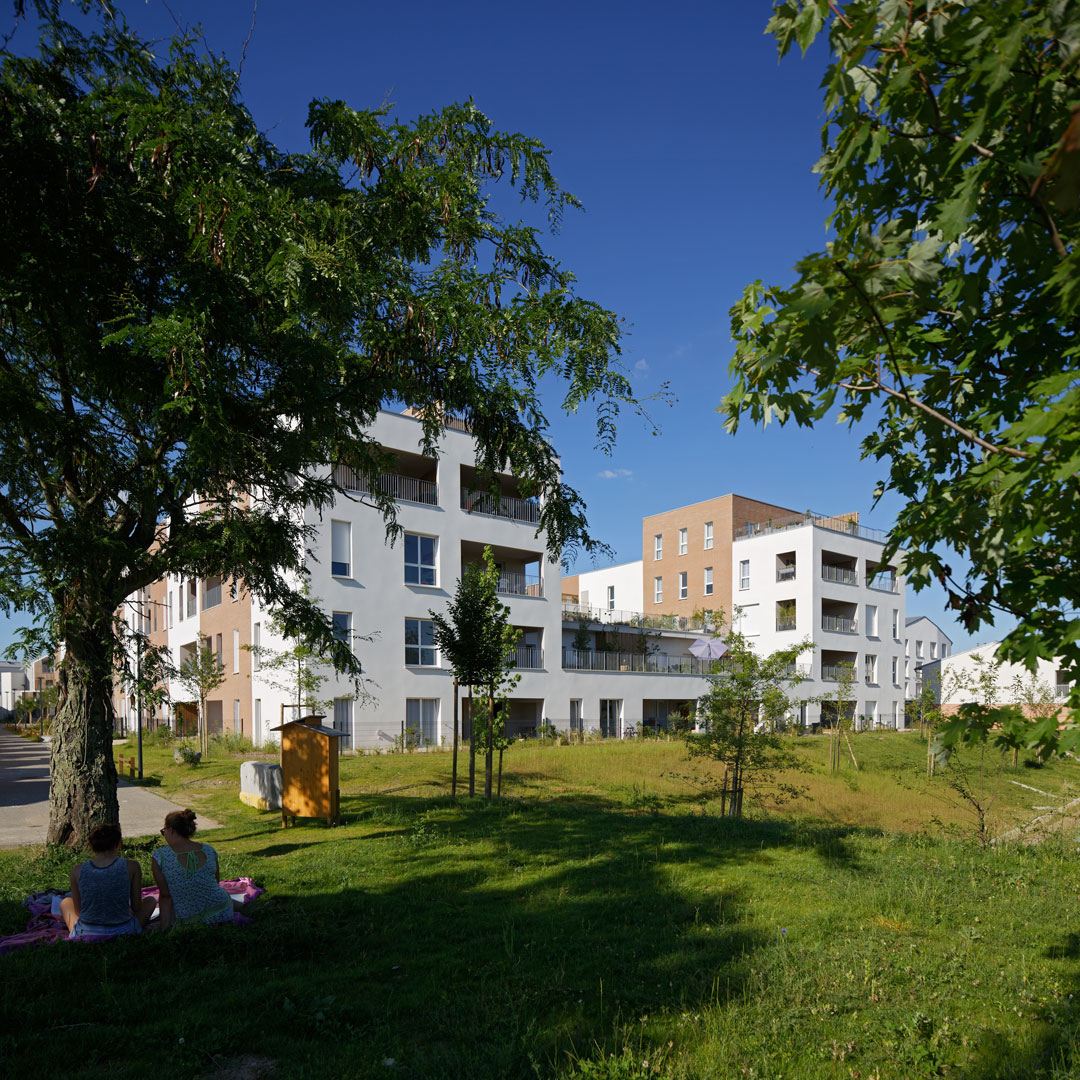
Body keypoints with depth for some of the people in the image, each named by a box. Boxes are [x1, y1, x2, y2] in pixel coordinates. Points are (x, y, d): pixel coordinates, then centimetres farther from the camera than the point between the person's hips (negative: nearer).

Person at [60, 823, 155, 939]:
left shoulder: (77, 871, -9)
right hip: (123, 933, -2)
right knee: (149, 901, 29)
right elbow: (136, 907, -5)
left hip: (85, 934, 2)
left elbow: (78, 910, 2)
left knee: (66, 902, 33)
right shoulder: (131, 867, -13)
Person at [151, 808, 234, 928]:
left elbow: (165, 896, -13)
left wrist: (164, 928, -4)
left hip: (188, 920, -4)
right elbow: (217, 882, 6)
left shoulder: (160, 856, -17)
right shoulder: (209, 851, -7)